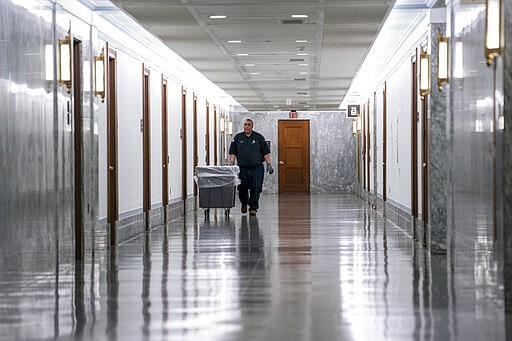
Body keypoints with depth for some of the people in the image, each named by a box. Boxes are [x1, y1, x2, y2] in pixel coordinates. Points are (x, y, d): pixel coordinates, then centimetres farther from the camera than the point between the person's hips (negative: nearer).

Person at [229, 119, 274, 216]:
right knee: (243, 188, 2)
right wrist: (231, 163, -3)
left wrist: (269, 164, 0)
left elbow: (265, 152, 6)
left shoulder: (259, 137, 6)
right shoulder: (238, 138, 10)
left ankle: (253, 207, 1)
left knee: (256, 188, -8)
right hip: (242, 168, 1)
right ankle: (244, 203, 29)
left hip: (257, 168, -1)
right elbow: (233, 152, 9)